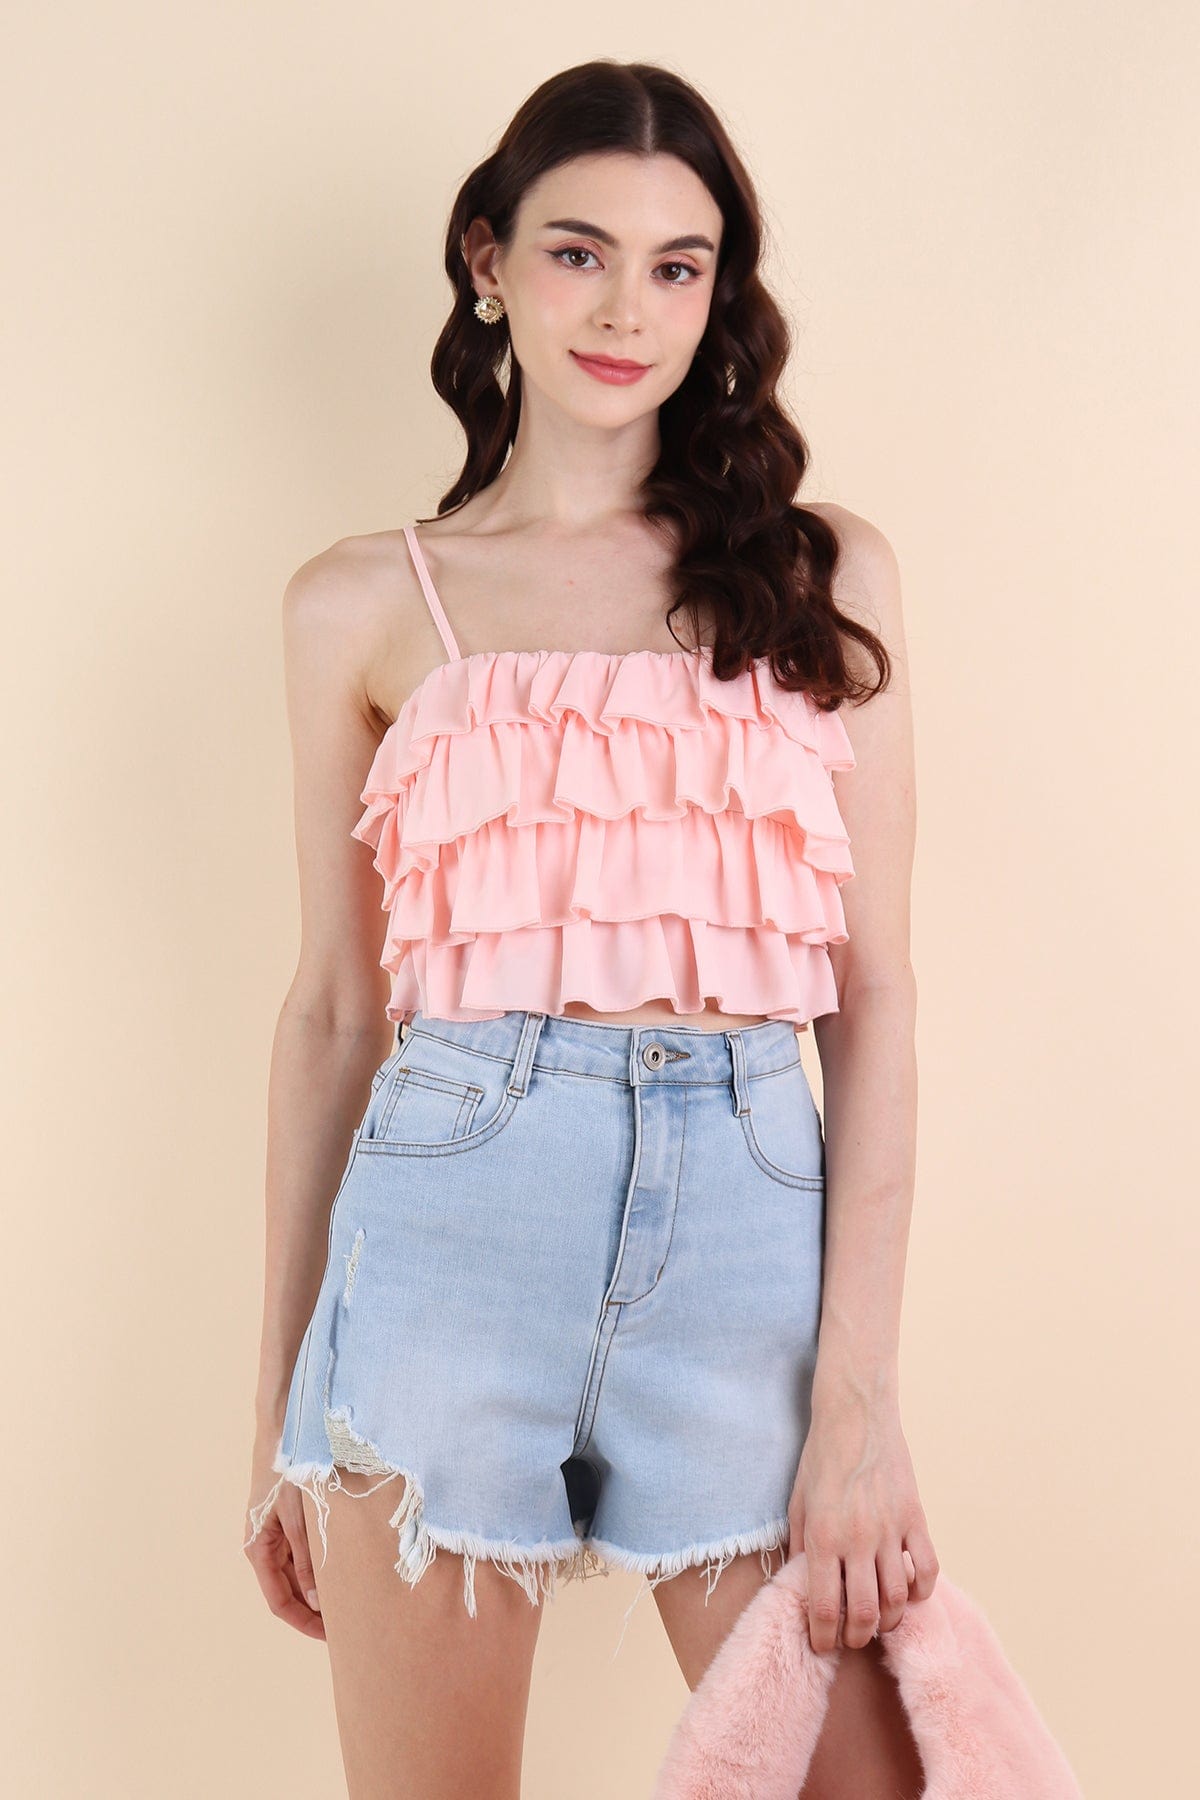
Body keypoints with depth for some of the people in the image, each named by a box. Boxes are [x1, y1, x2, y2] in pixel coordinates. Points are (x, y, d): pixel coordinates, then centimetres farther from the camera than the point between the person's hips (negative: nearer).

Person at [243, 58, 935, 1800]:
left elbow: (873, 994, 3)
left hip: (753, 1218, 1)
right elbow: (333, 1008, 10)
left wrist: (859, 1393, -5)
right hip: (454, 1214, 0)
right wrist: (279, 1404, 11)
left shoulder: (825, 572, 9)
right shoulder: (367, 603, 9)